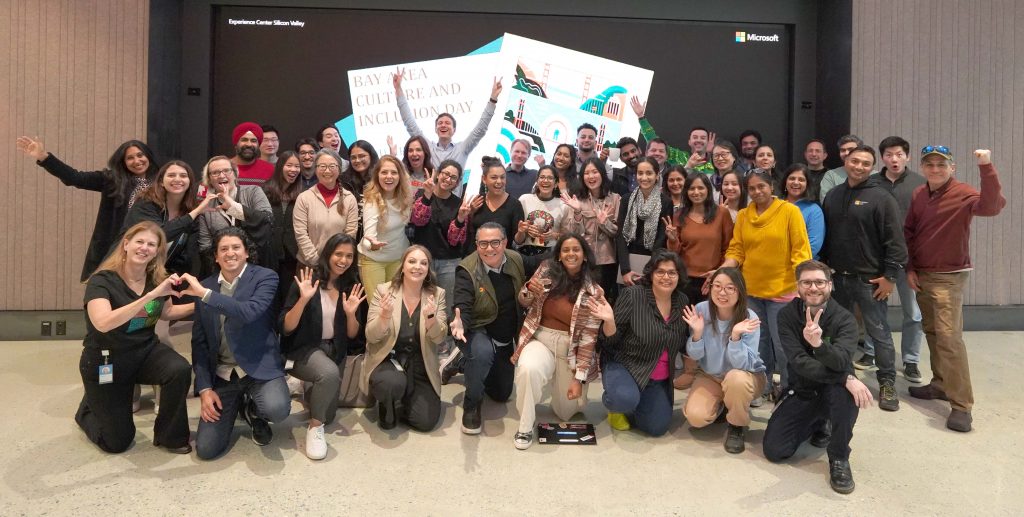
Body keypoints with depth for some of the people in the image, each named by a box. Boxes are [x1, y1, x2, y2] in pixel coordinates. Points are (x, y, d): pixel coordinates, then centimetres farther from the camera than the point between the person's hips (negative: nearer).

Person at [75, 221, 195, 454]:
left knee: (180, 370, -31)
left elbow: (166, 312, 15)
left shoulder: (158, 279, -6)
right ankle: (89, 409, 38)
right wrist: (151, 295, -46)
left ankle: (170, 436, -7)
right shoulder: (103, 281, -21)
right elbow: (103, 323, -40)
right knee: (117, 442, 3)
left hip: (146, 351, 4)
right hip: (106, 361, -3)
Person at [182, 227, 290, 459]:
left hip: (259, 367, -3)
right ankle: (239, 403, 24)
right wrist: (204, 388, -1)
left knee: (277, 409, -32)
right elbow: (199, 342, 7)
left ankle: (253, 410, 7)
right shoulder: (204, 286, 7)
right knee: (206, 448, -7)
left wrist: (205, 293, -25)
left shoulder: (265, 277, -5)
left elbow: (250, 312, -25)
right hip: (221, 374, 3)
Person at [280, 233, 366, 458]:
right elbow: (286, 329, -15)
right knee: (330, 373, -38)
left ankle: (313, 388, 35)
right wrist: (303, 299, -28)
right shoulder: (306, 281, -11)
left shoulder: (353, 287, 0)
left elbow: (353, 336, 2)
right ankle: (314, 428, -17)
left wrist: (351, 313, -18)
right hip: (305, 349, -5)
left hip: (336, 351, 5)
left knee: (328, 416, 5)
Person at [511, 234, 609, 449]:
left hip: (571, 350, 0)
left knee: (566, 412, 7)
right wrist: (529, 289, -16)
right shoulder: (546, 270, -4)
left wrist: (579, 378, -13)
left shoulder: (593, 292, -10)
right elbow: (524, 303, 8)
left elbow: (588, 338, -10)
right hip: (540, 339, 0)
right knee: (528, 369, -35)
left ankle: (562, 380, 41)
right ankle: (525, 428, -13)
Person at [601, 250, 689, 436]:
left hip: (659, 380, 5)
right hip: (623, 365, -5)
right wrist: (609, 320, -33)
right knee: (625, 399, -35)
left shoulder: (681, 301, 0)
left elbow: (682, 344, 10)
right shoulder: (632, 295, -16)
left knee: (658, 428, -6)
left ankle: (624, 409, 25)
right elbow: (612, 339, -13)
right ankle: (615, 404, 4)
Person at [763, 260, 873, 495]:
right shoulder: (787, 315, -12)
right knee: (773, 450, -10)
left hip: (834, 390, -2)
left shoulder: (844, 319, -16)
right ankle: (819, 424, 21)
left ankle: (839, 459, -14)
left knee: (847, 389, -38)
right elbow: (799, 363, -23)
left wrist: (819, 343, -56)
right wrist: (846, 378, -34)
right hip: (802, 391, 2)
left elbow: (841, 362, -34)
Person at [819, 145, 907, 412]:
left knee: (879, 332, 2)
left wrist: (889, 275, -14)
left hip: (870, 279, -5)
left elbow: (894, 240, -11)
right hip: (838, 277, 5)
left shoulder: (881, 198, -8)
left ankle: (887, 383, 14)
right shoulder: (832, 196, 9)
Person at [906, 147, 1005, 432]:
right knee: (932, 332, 15)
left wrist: (986, 167, -42)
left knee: (949, 337, -11)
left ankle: (961, 405, -6)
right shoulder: (918, 195, 5)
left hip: (949, 276, -6)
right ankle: (940, 384, 29)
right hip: (921, 274, 6)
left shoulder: (963, 194, -14)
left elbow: (992, 206, -35)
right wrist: (909, 268, 6)